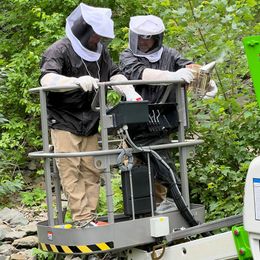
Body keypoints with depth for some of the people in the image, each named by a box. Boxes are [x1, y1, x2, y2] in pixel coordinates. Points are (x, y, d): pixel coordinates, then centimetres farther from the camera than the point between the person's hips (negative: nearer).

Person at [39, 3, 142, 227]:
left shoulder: (99, 50, 10)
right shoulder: (60, 51, -13)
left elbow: (114, 75, 10)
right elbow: (47, 78, -28)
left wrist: (130, 93, -11)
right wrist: (77, 82, -46)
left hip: (90, 123, 7)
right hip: (64, 122, -6)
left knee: (92, 171, 5)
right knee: (71, 171, -8)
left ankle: (90, 217, 11)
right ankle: (82, 219, -7)